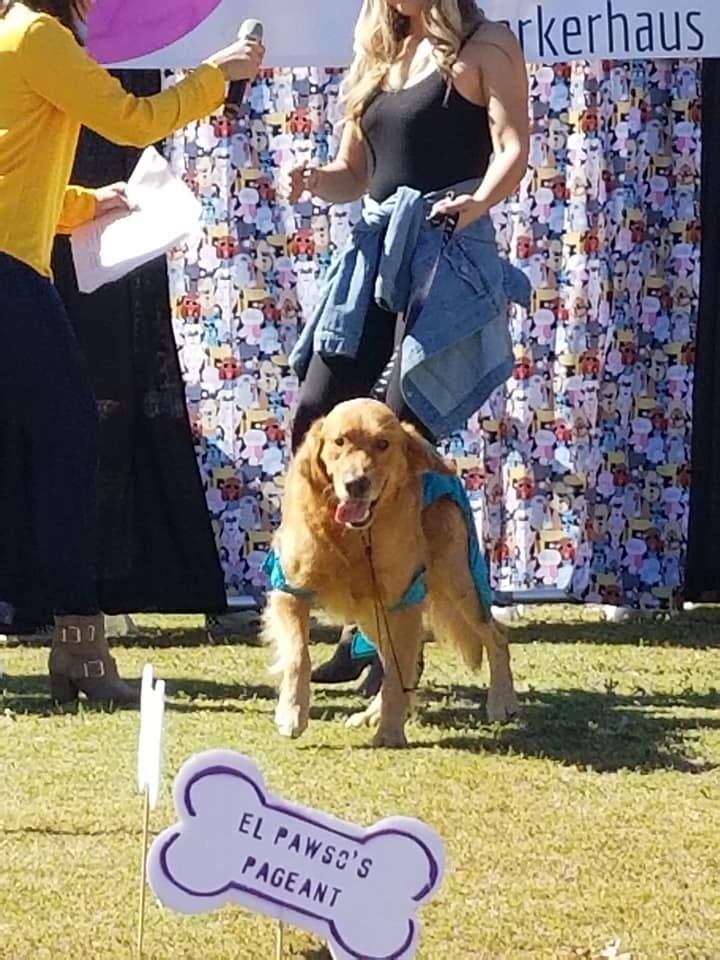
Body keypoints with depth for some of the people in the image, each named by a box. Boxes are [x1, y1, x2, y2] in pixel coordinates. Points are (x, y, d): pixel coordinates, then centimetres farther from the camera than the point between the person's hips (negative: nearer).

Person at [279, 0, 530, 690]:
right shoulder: (378, 57, 20)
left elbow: (513, 147, -12)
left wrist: (480, 201, -32)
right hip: (376, 253, 7)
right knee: (315, 421, -3)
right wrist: (313, 181, 0)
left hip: (447, 257, -7)